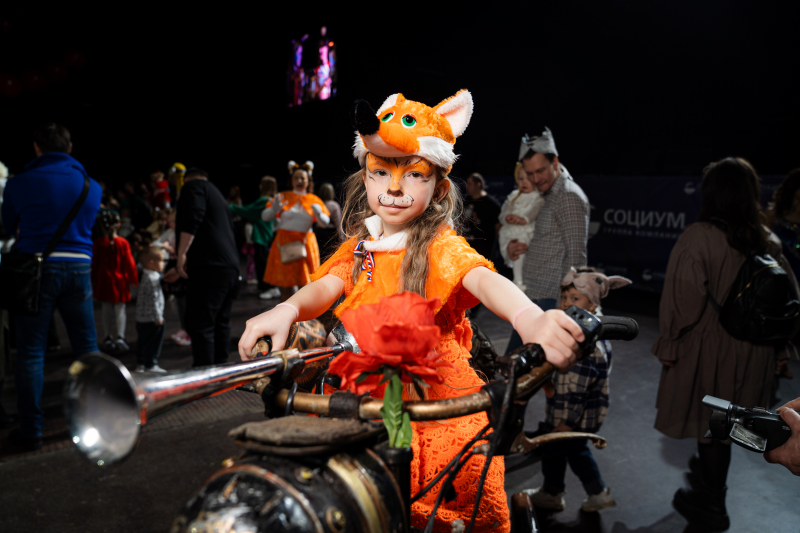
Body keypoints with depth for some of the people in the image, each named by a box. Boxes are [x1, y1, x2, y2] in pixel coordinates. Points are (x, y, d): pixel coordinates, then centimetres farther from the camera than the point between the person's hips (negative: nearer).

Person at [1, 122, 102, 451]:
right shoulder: (92, 186, 6)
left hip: (36, 268, -2)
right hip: (79, 267, 3)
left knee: (31, 352, 5)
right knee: (87, 347, 12)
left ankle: (31, 431, 10)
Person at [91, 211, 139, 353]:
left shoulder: (98, 243, -4)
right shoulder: (123, 243, -8)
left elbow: (95, 264, 1)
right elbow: (129, 263, -5)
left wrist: (93, 281, 12)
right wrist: (133, 279, 7)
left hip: (104, 281, 1)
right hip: (120, 280, -1)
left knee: (107, 310, 10)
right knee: (120, 309, 5)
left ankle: (109, 338, 14)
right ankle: (120, 337, 0)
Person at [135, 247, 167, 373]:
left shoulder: (146, 276, 14)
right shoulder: (152, 279, -19)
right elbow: (153, 300, -21)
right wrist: (158, 317, -19)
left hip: (141, 318, 10)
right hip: (151, 318, -10)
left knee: (142, 342, 16)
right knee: (153, 342, 0)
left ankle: (140, 364, 24)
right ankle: (151, 365, 7)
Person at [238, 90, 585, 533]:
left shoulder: (440, 246, -11)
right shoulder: (359, 247, 5)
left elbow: (483, 280, -29)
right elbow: (325, 286, -7)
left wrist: (528, 317, -51)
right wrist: (288, 309, -31)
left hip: (440, 404, -4)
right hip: (370, 401, 4)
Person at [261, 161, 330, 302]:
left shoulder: (314, 200, 8)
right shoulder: (283, 197, 5)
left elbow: (326, 221, 0)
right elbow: (264, 217, -2)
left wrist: (319, 214, -21)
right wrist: (274, 210, -22)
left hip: (305, 243, 1)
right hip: (284, 243, -1)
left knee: (305, 285, -2)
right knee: (285, 286, -1)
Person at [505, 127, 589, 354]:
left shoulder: (569, 197, -13)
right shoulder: (550, 195, 17)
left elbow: (576, 256, -18)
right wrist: (525, 247, 5)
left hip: (550, 301, -10)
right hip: (532, 297, 10)